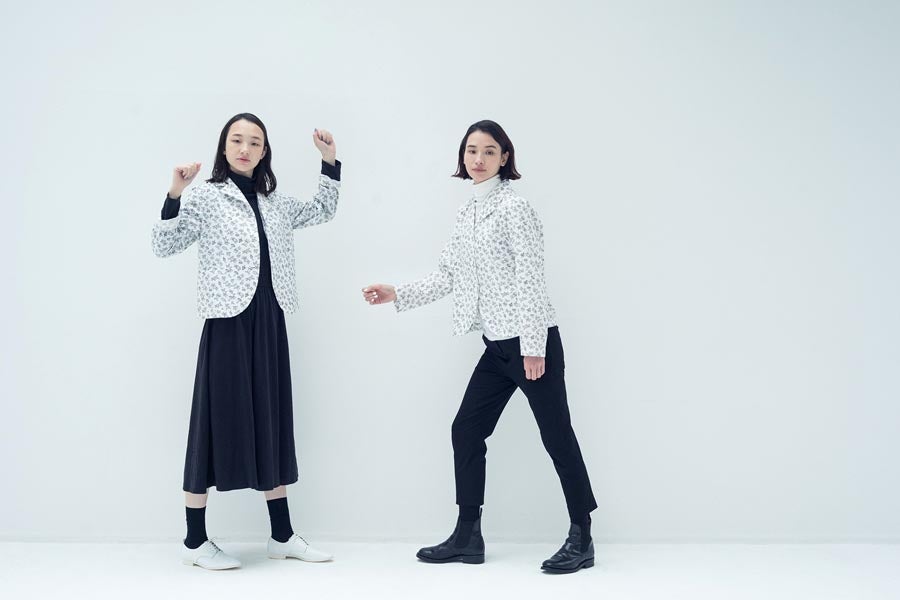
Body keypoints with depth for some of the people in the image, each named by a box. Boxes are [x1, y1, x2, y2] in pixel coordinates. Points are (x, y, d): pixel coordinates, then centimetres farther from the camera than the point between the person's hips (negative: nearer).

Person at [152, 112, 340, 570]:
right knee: (218, 421, -1)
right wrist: (175, 194, -20)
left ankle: (282, 536, 19)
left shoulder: (274, 202, 14)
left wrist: (330, 163, 16)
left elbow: (322, 212, 26)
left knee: (272, 421, 10)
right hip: (228, 322, -6)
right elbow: (164, 245, -8)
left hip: (269, 323, 6)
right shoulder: (205, 196, -2)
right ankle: (195, 542, 11)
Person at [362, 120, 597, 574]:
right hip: (497, 346, 9)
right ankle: (468, 535, 20)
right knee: (466, 430, 9)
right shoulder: (466, 213, 13)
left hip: (531, 341, -8)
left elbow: (530, 278, -16)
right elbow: (446, 277, 16)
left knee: (556, 435, -1)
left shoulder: (513, 206, -10)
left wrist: (534, 346, -19)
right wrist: (397, 295, 6)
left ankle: (582, 539, 11)